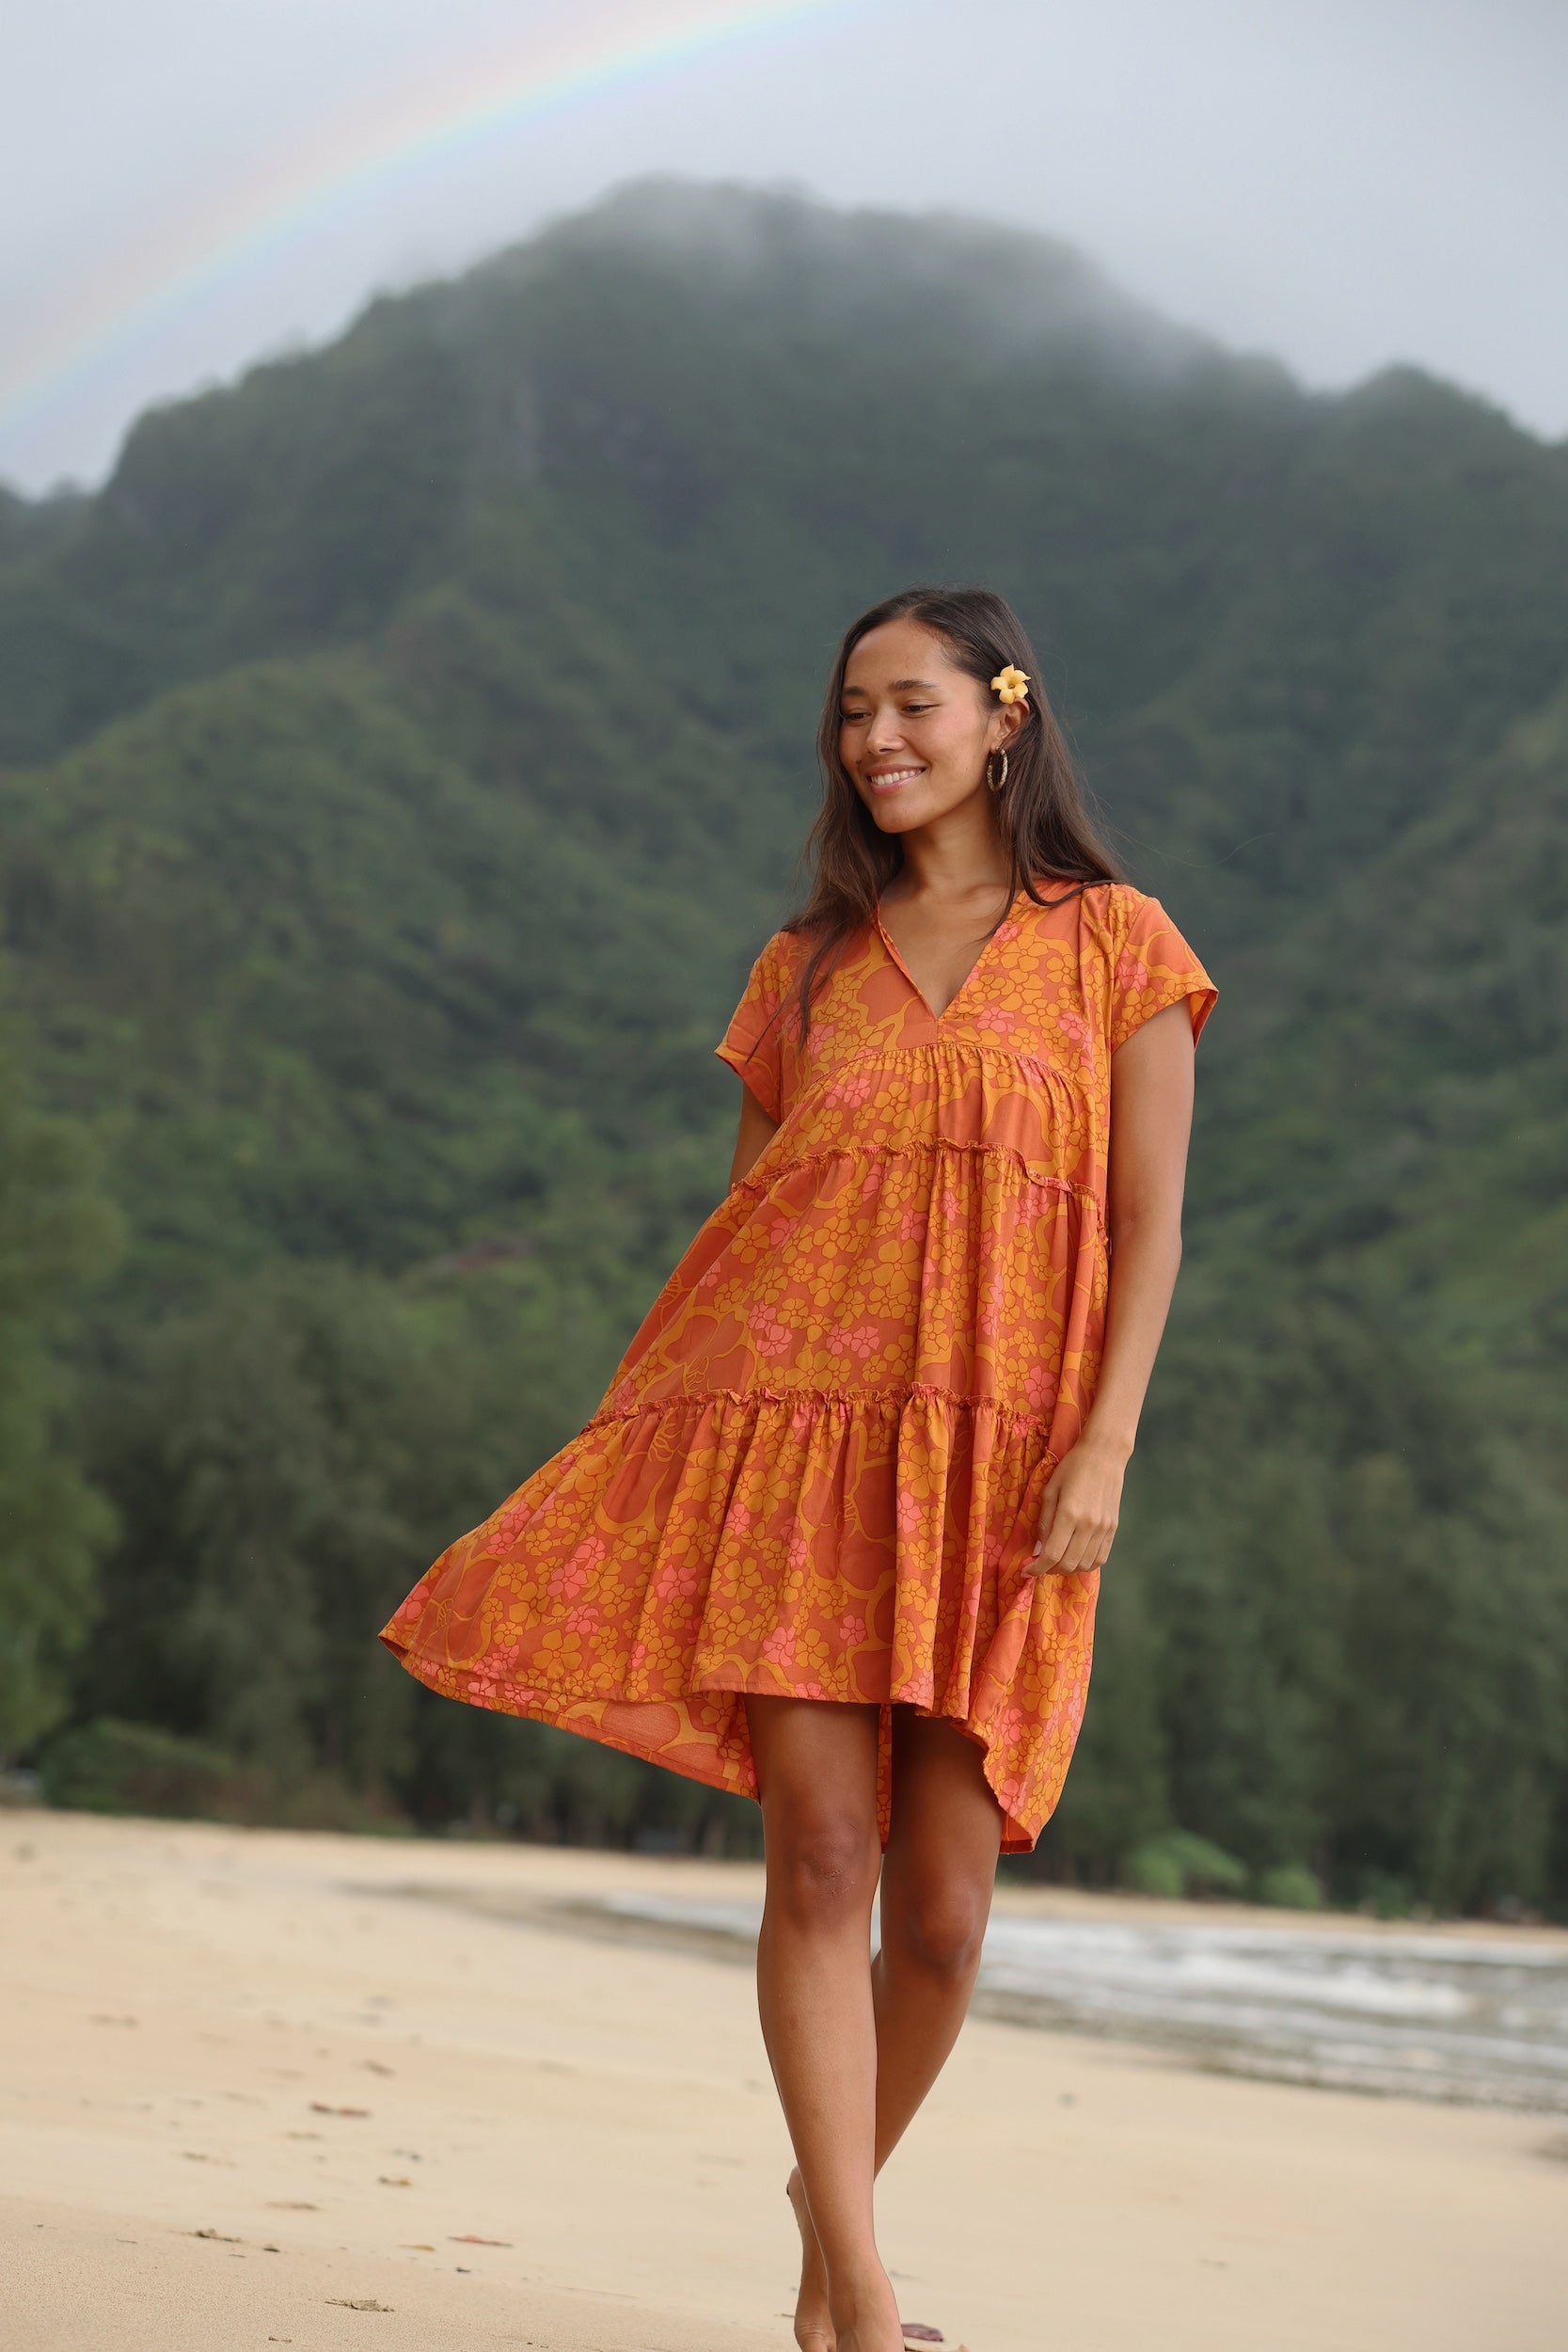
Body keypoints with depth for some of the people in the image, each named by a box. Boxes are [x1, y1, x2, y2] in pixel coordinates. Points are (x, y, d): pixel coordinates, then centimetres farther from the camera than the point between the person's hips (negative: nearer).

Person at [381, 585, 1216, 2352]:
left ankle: (836, 2194, 28)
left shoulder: (1114, 944, 8)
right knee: (823, 1855, -11)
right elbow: (748, 1210, 17)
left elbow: (1150, 1224, 2)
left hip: (994, 1474, -1)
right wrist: (676, 1448, 10)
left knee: (943, 1907, 0)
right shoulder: (808, 967, 15)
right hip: (800, 1429, 1)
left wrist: (1105, 1446, -10)